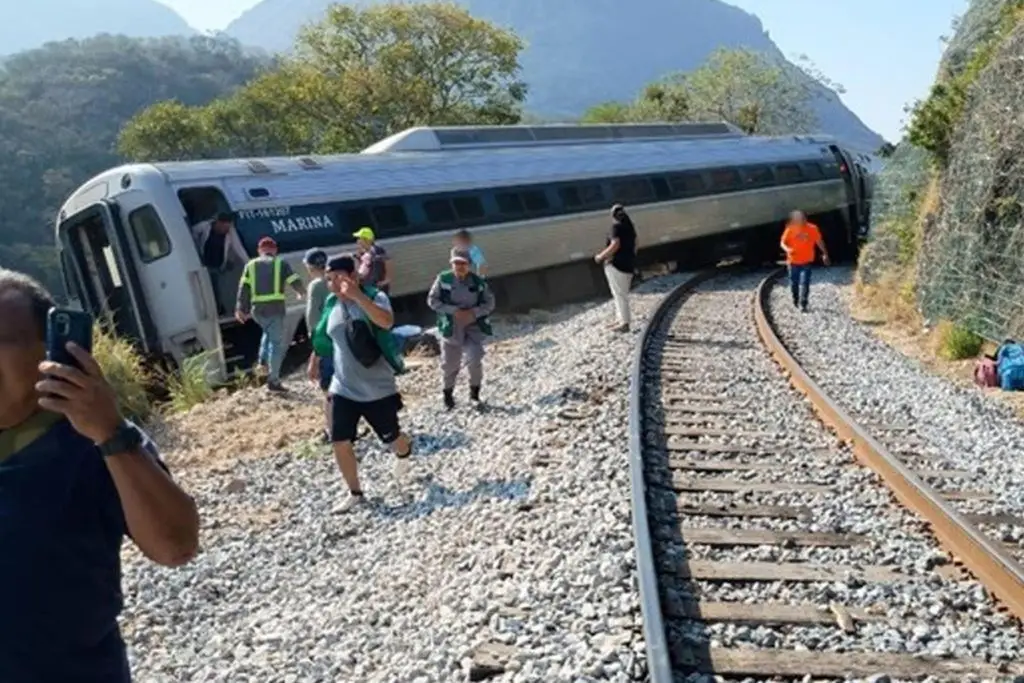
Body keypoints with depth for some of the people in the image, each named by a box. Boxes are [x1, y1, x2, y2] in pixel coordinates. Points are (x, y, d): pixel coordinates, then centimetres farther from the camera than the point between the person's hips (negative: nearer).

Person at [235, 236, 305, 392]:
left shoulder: (251, 265, 14)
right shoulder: (281, 263, 7)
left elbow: (243, 288, 6)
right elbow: (295, 282, 3)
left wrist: (241, 309, 7)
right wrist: (301, 293, 24)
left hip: (257, 309, 4)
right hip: (275, 308, -4)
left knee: (269, 333, 31)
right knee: (278, 343, 0)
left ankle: (263, 363, 18)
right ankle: (273, 380, -3)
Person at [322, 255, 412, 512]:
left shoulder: (374, 297, -15)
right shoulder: (332, 306, 2)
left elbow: (387, 322, -38)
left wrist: (358, 295, -45)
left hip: (377, 389, -4)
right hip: (343, 389, 4)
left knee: (391, 438, 13)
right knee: (340, 442, -3)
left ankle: (403, 455, 51)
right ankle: (355, 493, 17)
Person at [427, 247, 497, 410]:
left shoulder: (478, 282, -6)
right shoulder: (443, 279, -10)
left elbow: (490, 303, 0)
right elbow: (432, 300, -8)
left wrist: (473, 313, -17)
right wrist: (453, 311, -19)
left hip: (473, 327, 0)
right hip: (451, 328, 0)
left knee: (475, 360, -12)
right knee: (449, 363, 9)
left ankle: (474, 393, 11)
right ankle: (448, 394, 32)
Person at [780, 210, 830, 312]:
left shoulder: (812, 229, -8)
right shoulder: (790, 229, -9)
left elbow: (819, 241, 5)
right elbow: (782, 242, -4)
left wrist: (825, 254, 9)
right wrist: (787, 249, -25)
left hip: (807, 261, -1)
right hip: (793, 261, 1)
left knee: (805, 283, -12)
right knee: (794, 283, 13)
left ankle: (803, 304, -8)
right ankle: (795, 300, 39)